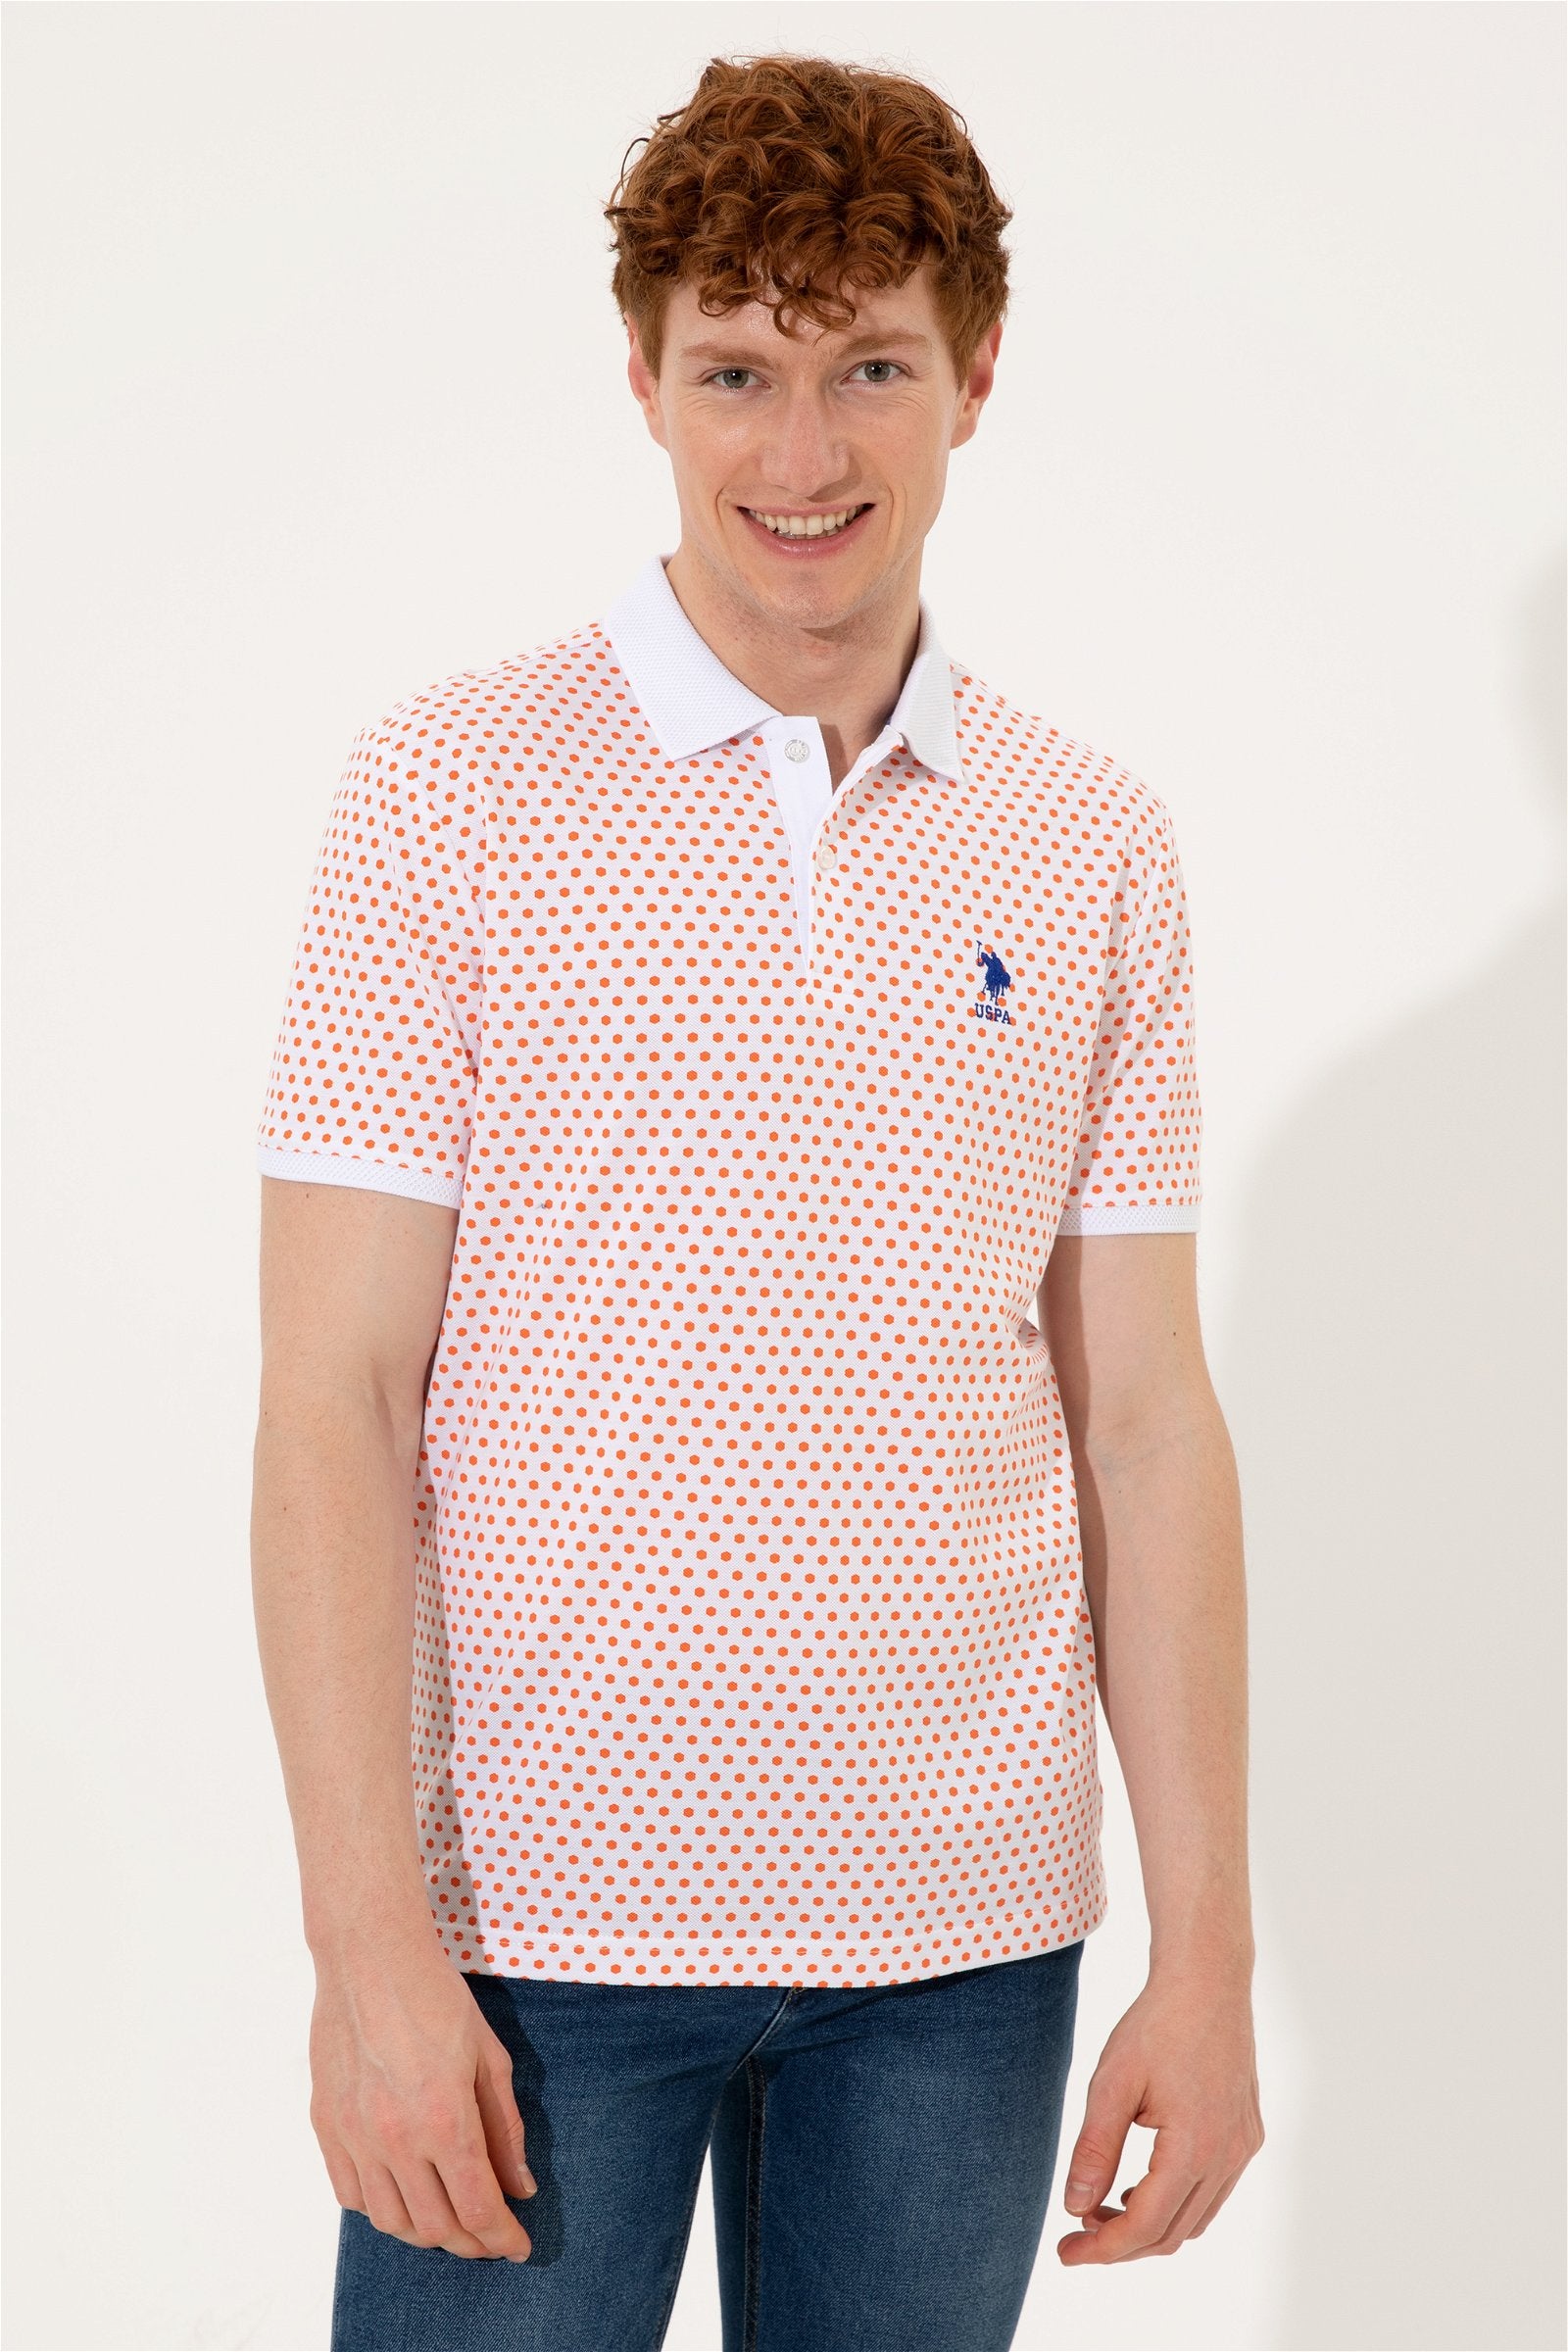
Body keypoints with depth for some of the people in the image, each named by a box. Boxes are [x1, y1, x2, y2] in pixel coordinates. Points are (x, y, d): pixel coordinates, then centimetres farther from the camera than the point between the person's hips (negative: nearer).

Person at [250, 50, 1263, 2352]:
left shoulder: (1094, 846, 6)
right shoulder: (453, 786, -3)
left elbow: (1144, 1423, 7)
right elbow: (335, 1402, -6)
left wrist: (1209, 1948, 3)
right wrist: (369, 1938, -12)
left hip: (964, 1917, 3)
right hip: (542, 1904, -3)